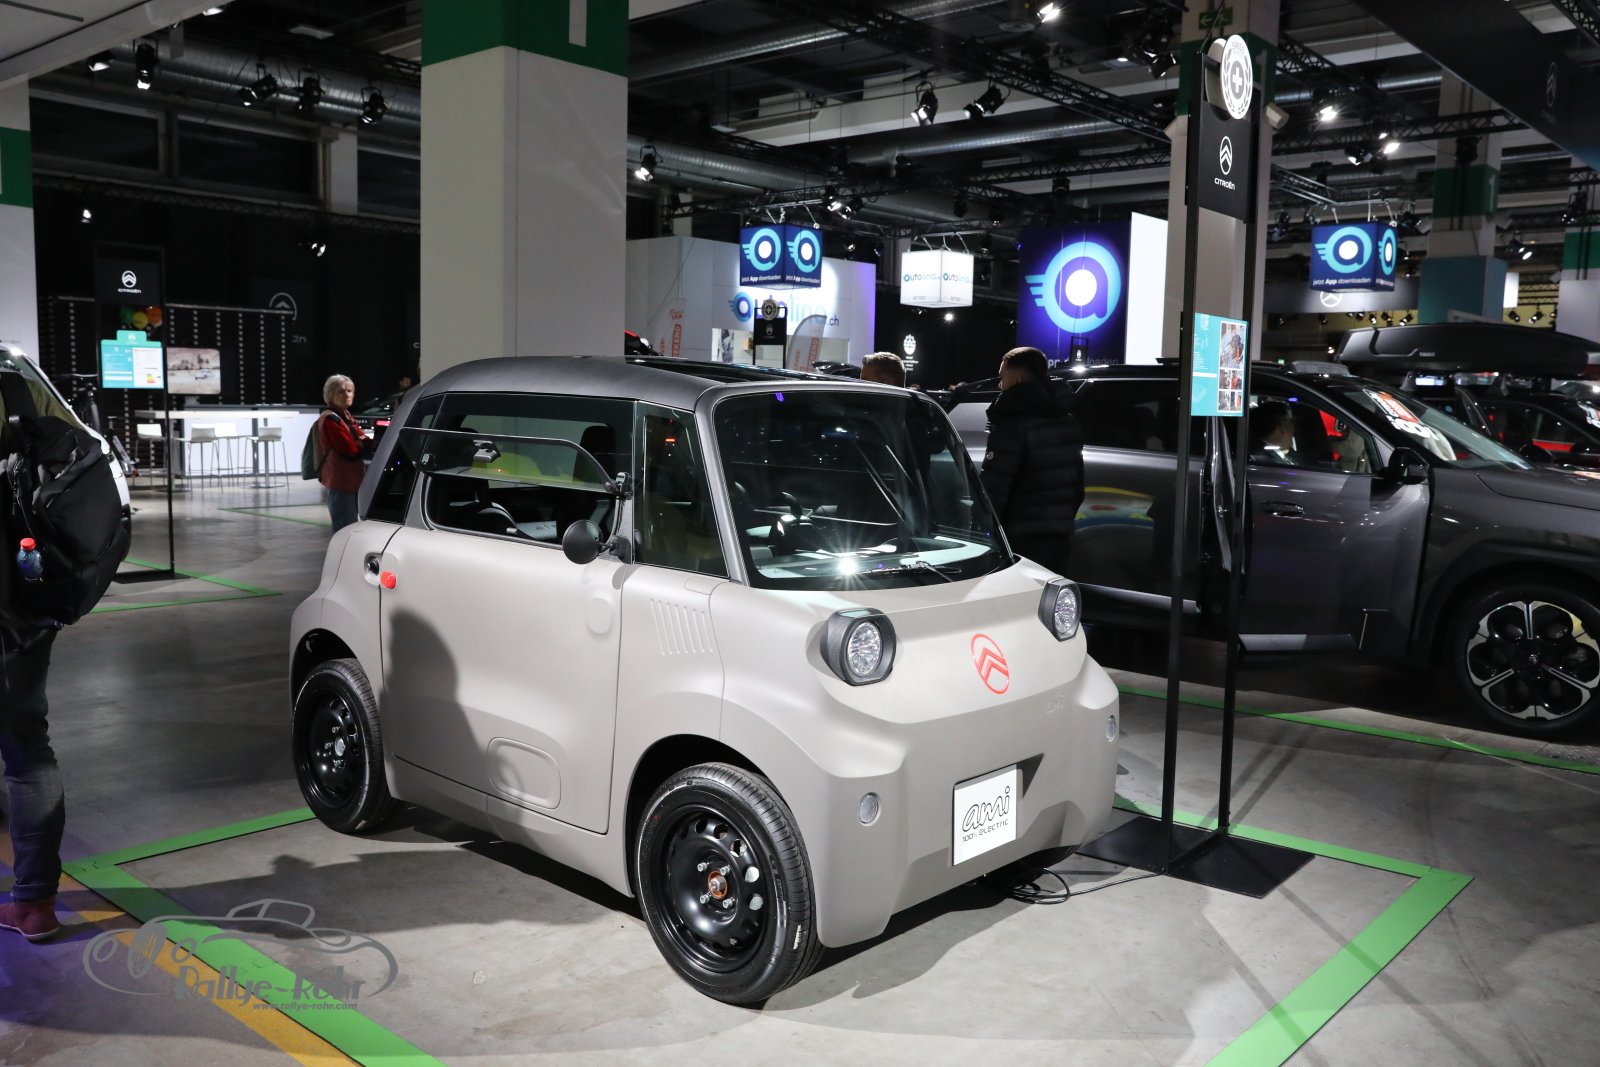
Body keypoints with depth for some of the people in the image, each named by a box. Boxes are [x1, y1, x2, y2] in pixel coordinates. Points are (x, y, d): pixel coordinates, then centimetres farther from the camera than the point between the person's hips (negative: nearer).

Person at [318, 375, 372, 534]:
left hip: (350, 480, 10)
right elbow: (351, 450, -19)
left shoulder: (345, 417, 16)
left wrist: (364, 441, -11)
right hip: (340, 480, -10)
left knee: (350, 528, 17)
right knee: (345, 530, -11)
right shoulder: (331, 420, -14)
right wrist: (365, 443, -2)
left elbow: (362, 441, 11)